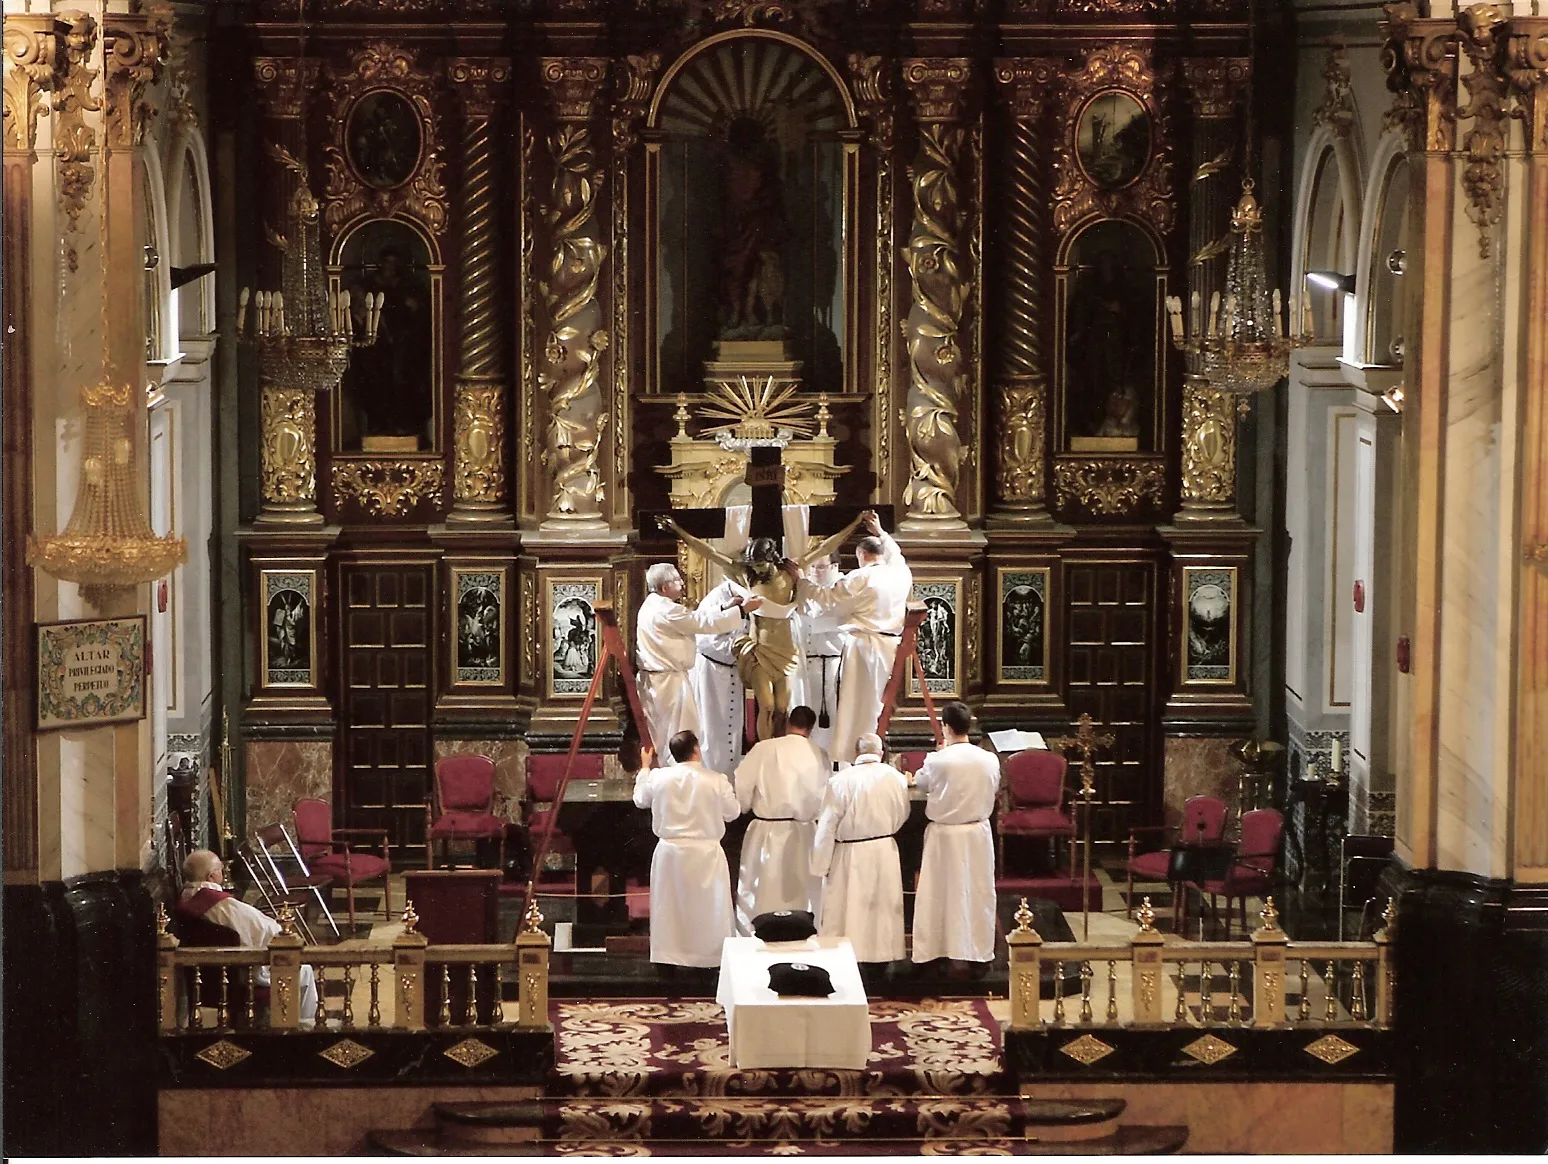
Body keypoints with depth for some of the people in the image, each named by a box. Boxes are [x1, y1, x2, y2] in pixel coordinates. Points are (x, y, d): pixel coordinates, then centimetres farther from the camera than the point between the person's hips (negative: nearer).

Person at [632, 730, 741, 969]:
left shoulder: (658, 777, -6)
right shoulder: (716, 780, -13)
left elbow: (640, 800, 14)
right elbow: (732, 812, 0)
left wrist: (644, 767, 27)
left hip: (670, 852, 2)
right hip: (705, 853, -2)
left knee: (670, 906, 13)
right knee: (706, 908, 8)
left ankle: (669, 956, 19)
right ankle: (708, 955, 12)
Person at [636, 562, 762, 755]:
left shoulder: (651, 607, 11)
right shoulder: (666, 611, -22)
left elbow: (695, 620, 14)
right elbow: (705, 623, -20)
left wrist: (727, 608, 8)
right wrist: (742, 610, -15)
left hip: (654, 679, 10)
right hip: (671, 682, -10)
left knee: (657, 736, 16)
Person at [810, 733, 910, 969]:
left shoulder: (841, 780, -14)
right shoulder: (896, 778, -3)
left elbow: (827, 826, -12)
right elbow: (901, 817, 9)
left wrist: (821, 864, -3)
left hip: (850, 854, -3)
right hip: (885, 851, 3)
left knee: (845, 911, 3)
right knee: (883, 908, 13)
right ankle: (882, 954, 18)